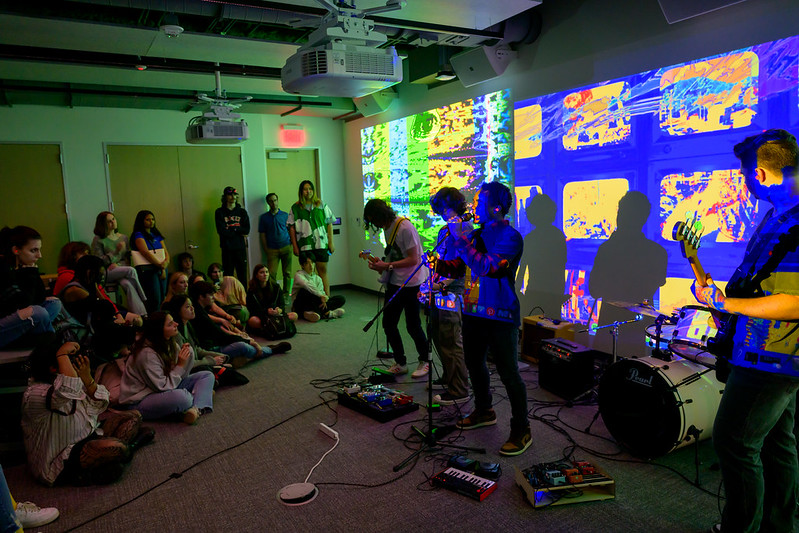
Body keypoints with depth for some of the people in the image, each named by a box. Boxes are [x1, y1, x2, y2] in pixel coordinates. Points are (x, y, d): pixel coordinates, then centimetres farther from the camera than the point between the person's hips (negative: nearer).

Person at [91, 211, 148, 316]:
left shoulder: (123, 237, 17)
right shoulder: (98, 240, 3)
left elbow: (128, 258, 15)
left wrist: (117, 264, -6)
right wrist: (116, 251, -12)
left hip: (122, 270, 3)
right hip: (106, 273, -3)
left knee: (127, 284, -33)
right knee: (131, 270, -32)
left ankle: (141, 314, -41)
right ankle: (143, 299, -25)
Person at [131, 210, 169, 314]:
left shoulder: (157, 235, 20)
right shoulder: (138, 235, 1)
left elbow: (166, 252, 13)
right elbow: (145, 252, -11)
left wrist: (165, 263, -7)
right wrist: (160, 265, -12)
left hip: (162, 269, 6)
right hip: (148, 269, -6)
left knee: (163, 299, 1)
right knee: (155, 300, -13)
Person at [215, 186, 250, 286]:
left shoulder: (242, 211, 10)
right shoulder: (219, 212, 4)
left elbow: (247, 230, 0)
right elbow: (221, 231, -7)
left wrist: (231, 230, -8)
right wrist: (239, 231, -5)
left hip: (240, 248, 2)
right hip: (227, 248, -2)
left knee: (242, 275, 3)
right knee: (228, 276, -1)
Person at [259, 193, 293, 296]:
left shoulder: (285, 215, 9)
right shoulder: (264, 217, 8)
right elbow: (262, 235, 8)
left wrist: (291, 245, 0)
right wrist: (266, 250, 1)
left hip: (286, 248, 1)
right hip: (272, 250, -1)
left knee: (287, 273, 2)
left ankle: (286, 294, 10)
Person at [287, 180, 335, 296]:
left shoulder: (321, 205, 7)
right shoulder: (295, 207, 5)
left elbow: (329, 224, 8)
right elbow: (292, 228, 5)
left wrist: (331, 243, 4)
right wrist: (295, 246, 0)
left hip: (321, 244, 0)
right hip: (304, 246, 0)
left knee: (323, 271, -1)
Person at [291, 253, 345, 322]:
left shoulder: (318, 278, 13)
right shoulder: (299, 275, -7)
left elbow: (321, 291, -2)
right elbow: (307, 285, -29)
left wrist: (323, 300, -25)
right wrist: (321, 295, -39)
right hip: (299, 307, -5)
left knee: (341, 299, -7)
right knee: (305, 291, -37)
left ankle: (319, 312, -29)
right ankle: (327, 313, -29)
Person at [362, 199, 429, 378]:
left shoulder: (405, 227, -19)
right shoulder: (387, 228, 9)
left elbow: (414, 259, -21)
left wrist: (387, 266, -22)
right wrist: (380, 263, 0)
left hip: (411, 284, -9)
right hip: (394, 283, 9)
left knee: (413, 326, 1)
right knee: (388, 323, 8)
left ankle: (425, 361, 22)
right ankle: (400, 363, 22)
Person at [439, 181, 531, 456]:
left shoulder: (510, 237, -14)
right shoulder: (476, 234, 10)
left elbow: (485, 267, -26)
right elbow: (458, 264, 16)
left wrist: (460, 239, -22)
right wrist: (440, 263, -5)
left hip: (500, 316, -8)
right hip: (473, 311, 8)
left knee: (508, 373, -3)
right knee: (474, 363, 20)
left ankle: (521, 431, 12)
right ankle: (483, 411, 41)